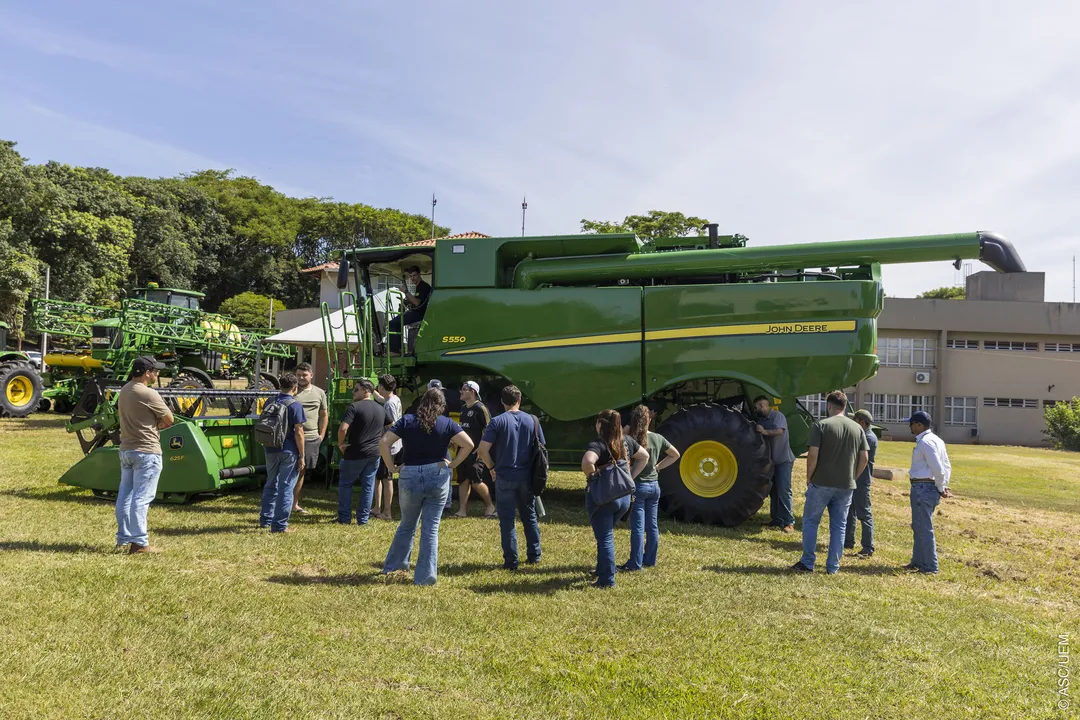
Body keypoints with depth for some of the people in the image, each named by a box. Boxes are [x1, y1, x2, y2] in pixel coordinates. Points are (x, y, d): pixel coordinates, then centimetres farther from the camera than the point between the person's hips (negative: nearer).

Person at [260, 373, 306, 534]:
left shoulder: (270, 403, 6)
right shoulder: (295, 405, -12)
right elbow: (298, 432, -14)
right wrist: (302, 456, -10)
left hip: (271, 450, 6)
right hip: (288, 452, -6)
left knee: (270, 485, 19)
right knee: (285, 488, 2)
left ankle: (266, 519, 28)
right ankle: (280, 525, 4)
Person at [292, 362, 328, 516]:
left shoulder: (319, 393, 9)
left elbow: (324, 415, 16)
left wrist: (321, 436, 10)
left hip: (312, 438, 4)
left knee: (301, 471, 11)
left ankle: (295, 504, 21)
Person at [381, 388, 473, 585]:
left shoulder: (407, 421, 0)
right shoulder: (447, 424, -1)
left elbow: (384, 443, -7)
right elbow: (468, 444, -8)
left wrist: (391, 466, 1)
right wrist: (453, 464, 0)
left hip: (410, 477, 1)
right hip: (438, 477, -1)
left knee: (407, 525, 20)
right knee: (431, 529, 5)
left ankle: (392, 566, 33)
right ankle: (425, 576, 6)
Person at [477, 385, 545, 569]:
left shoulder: (497, 422, -9)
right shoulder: (532, 420, 1)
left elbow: (482, 451, -14)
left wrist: (492, 467, 1)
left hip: (505, 477, -3)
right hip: (526, 477, 3)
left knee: (507, 520, 4)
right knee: (530, 516, 17)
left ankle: (511, 562, 8)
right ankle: (534, 556, 25)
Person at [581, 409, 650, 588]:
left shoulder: (598, 444, -18)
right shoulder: (627, 441, 3)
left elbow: (587, 462, -37)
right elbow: (644, 456, 16)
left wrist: (592, 476, -18)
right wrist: (630, 476, 12)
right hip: (624, 496, 7)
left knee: (605, 539, 3)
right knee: (606, 534, 24)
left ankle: (607, 580, 8)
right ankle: (602, 570, 33)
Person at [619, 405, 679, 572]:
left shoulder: (630, 439, -15)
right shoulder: (658, 439, 3)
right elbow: (675, 455, 13)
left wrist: (624, 432, -12)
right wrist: (658, 467, 11)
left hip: (638, 485, -5)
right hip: (654, 485, 5)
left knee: (638, 527, -1)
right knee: (652, 525, 13)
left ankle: (635, 563, 4)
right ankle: (650, 559, 23)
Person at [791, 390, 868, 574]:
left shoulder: (821, 425, -10)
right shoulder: (857, 428, 5)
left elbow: (813, 455, -14)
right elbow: (864, 458, 6)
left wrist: (809, 477, -2)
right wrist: (852, 477, 16)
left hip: (821, 483, -4)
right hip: (846, 486, 4)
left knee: (810, 522, 9)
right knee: (839, 526, 12)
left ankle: (807, 563, 11)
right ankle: (833, 567, 15)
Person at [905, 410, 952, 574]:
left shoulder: (925, 442, -18)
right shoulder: (936, 440, 14)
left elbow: (938, 468, -22)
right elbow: (947, 466, 15)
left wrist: (941, 488, -9)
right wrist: (944, 487, 11)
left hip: (922, 488, -11)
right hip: (930, 487, 11)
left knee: (924, 529, -2)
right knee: (918, 527, 20)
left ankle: (930, 567, 6)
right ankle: (918, 562, 30)